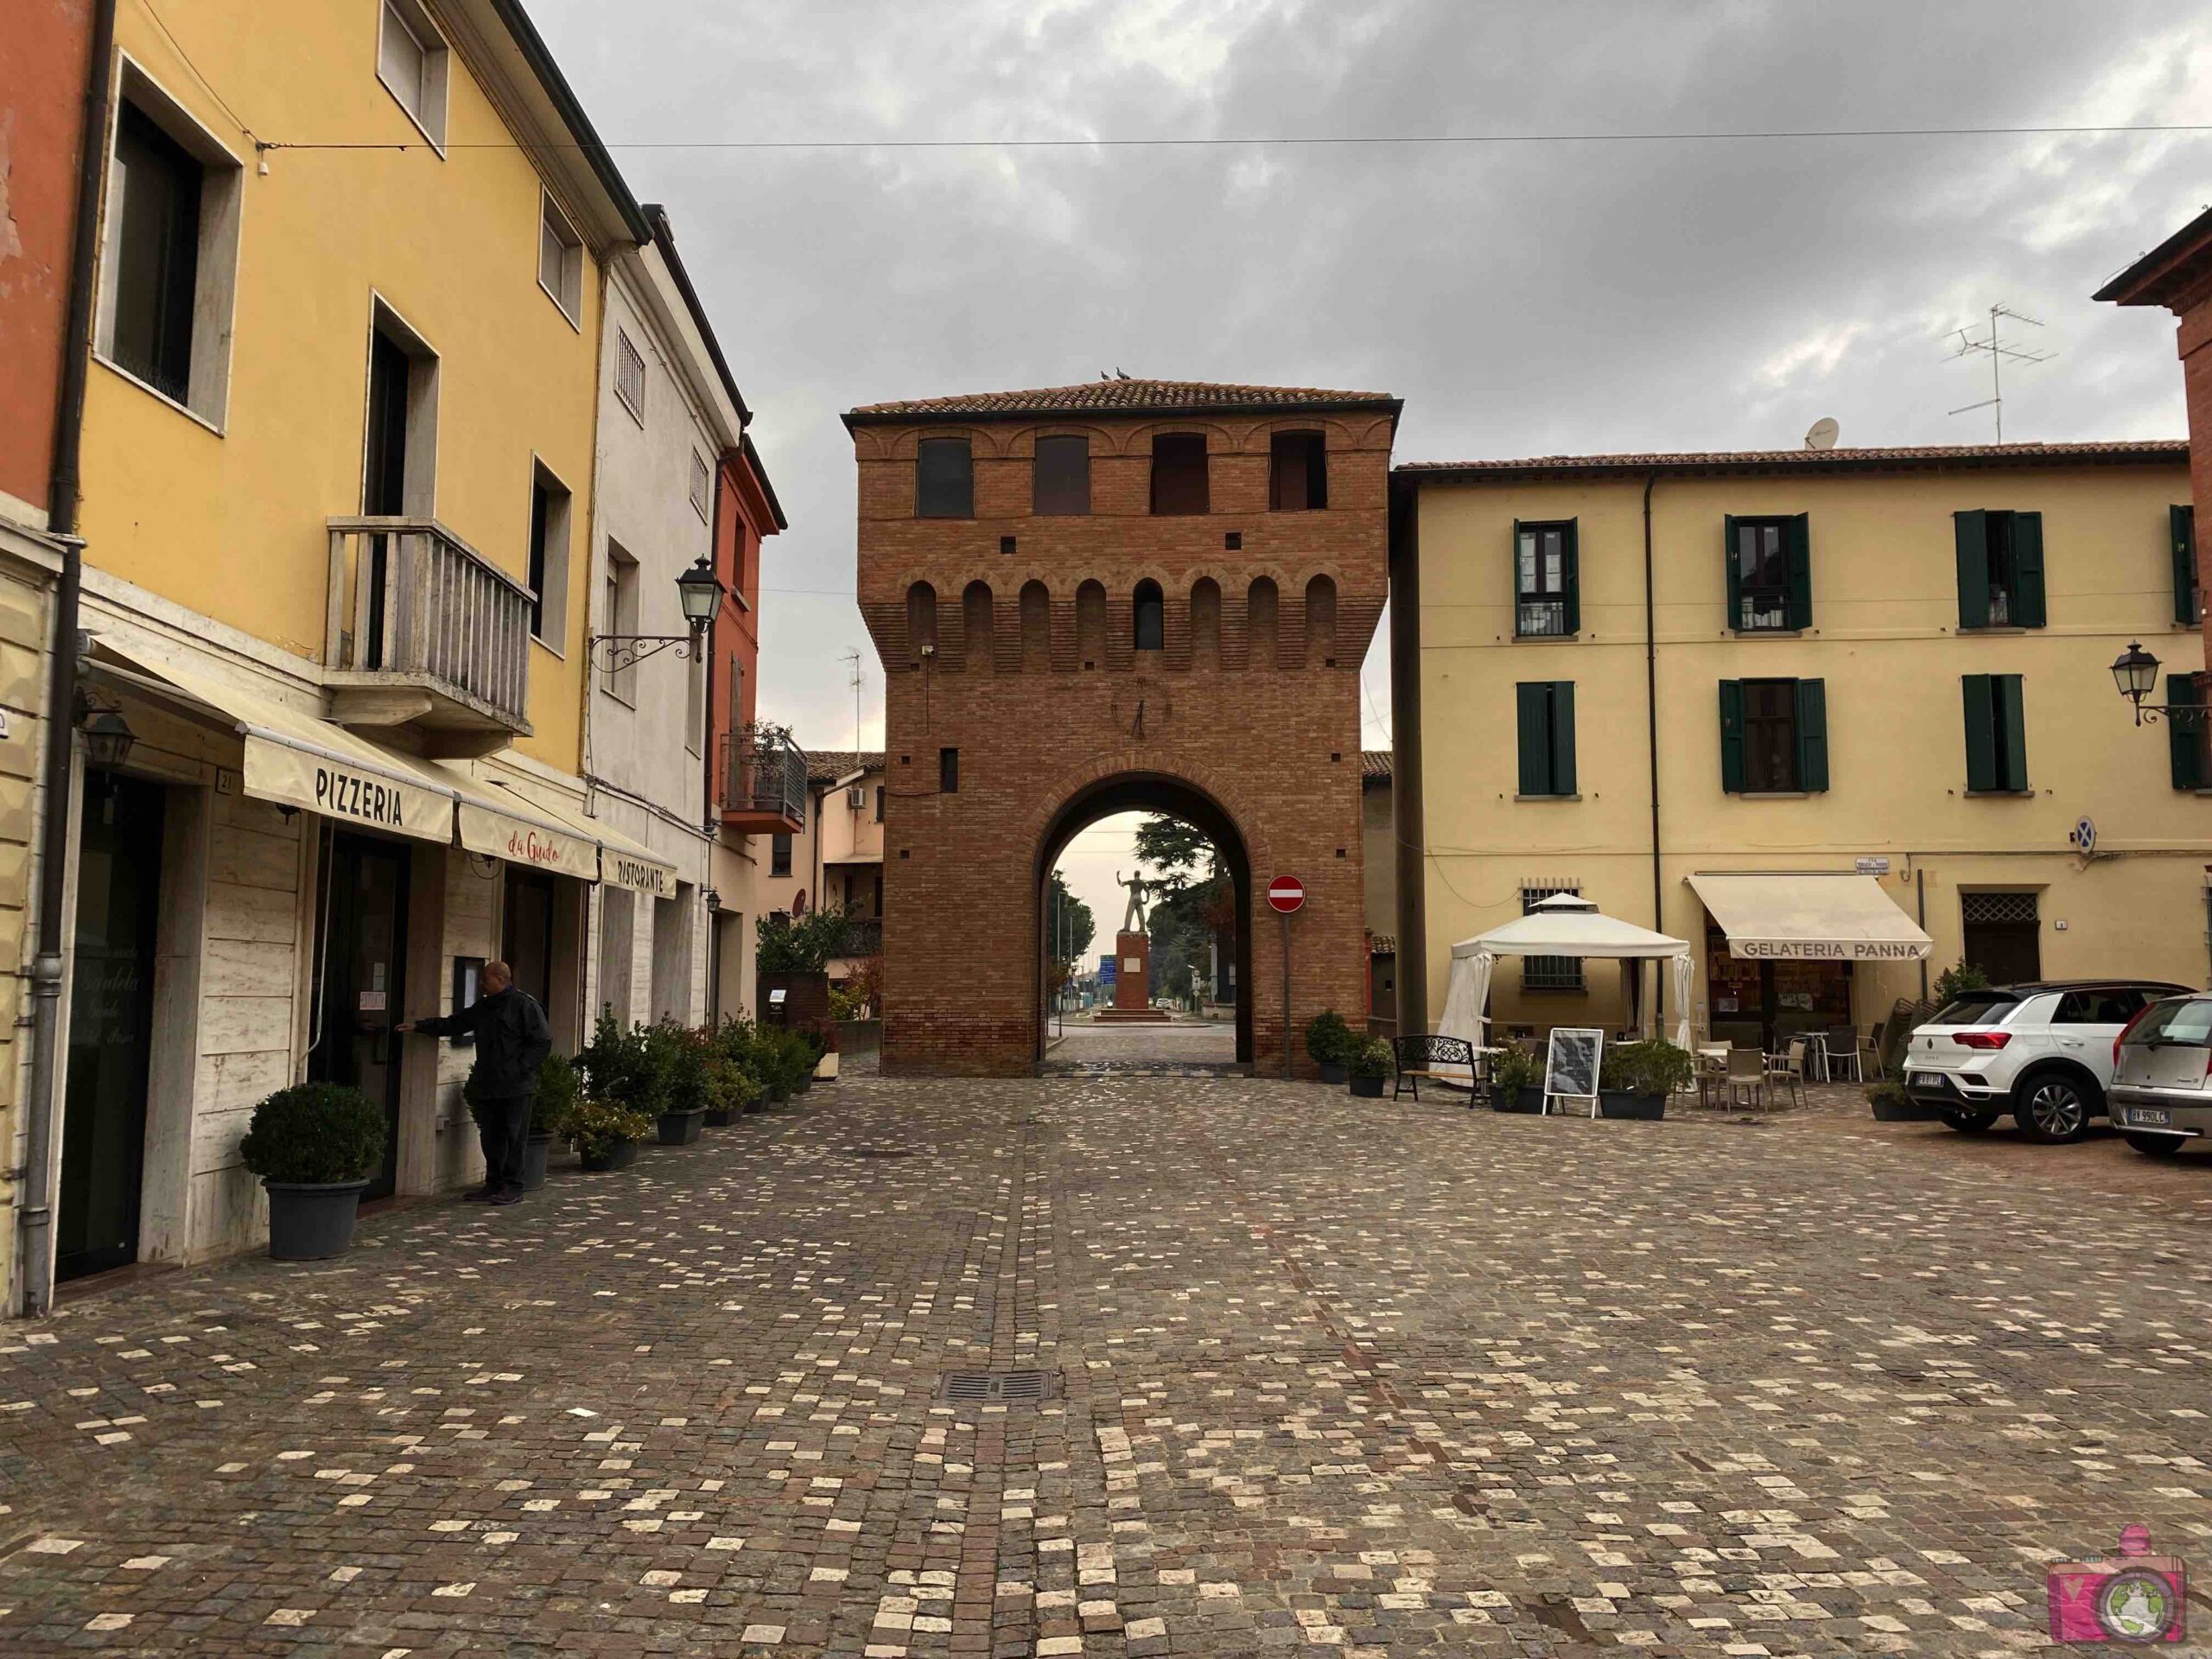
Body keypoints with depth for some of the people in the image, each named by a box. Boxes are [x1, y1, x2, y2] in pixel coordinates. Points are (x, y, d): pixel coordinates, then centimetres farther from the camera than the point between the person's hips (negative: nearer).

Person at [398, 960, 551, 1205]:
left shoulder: (524, 1005, -9)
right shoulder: (483, 1007, 17)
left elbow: (542, 1041, -12)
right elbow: (454, 1024, 22)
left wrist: (521, 1069, -15)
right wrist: (419, 1026, 16)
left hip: (515, 1087, -8)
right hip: (487, 1085, 8)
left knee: (513, 1137, -3)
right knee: (490, 1138, 11)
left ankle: (513, 1187, 3)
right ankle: (493, 1185, 19)